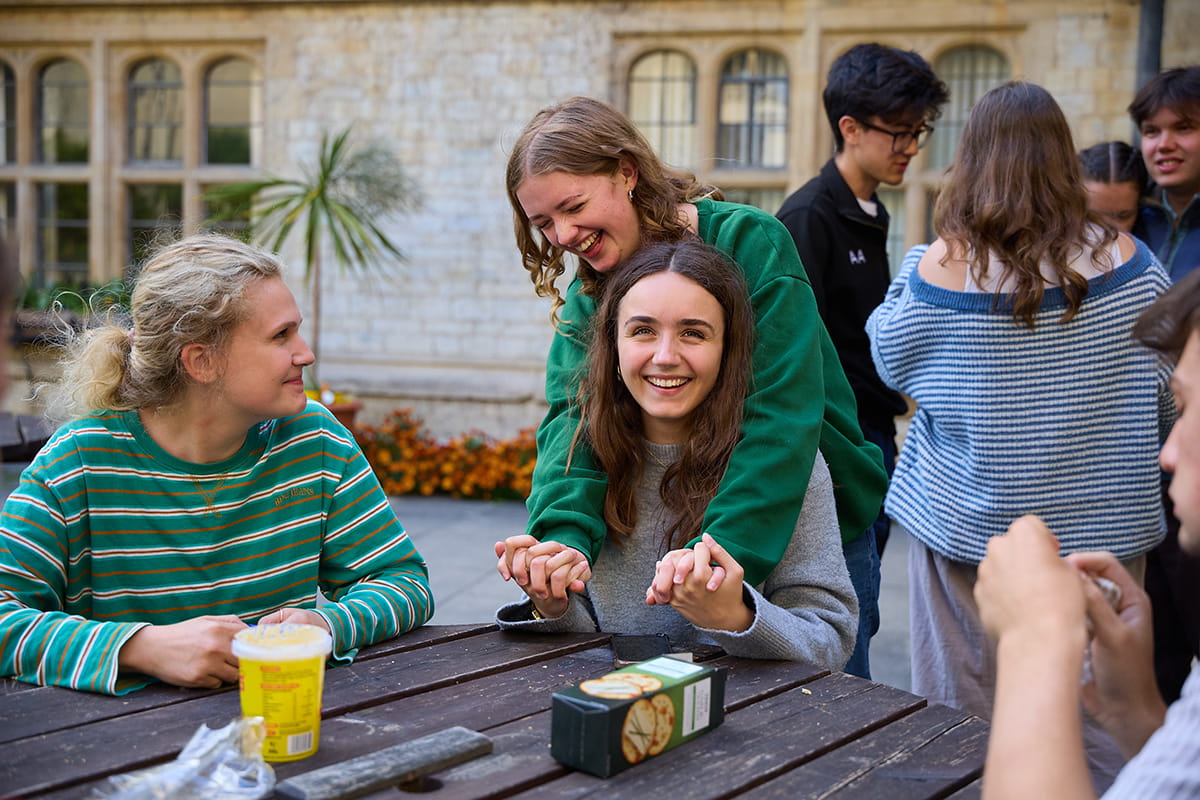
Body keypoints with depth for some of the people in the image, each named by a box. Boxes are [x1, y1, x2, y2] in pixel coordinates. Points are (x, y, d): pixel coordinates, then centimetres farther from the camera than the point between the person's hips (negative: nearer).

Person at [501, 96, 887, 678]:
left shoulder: (750, 243, -18)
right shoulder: (588, 297, -1)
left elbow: (782, 412, -28)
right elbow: (574, 413, -17)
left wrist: (723, 550, -39)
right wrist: (565, 534, -37)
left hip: (811, 523, -4)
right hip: (677, 532, 4)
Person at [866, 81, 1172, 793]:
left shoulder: (942, 267, -12)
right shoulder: (1122, 258, -7)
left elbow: (890, 359, 6)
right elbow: (1171, 388, 4)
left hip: (966, 525, -1)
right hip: (1097, 529, 1)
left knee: (963, 735, 11)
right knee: (1097, 717, 11)